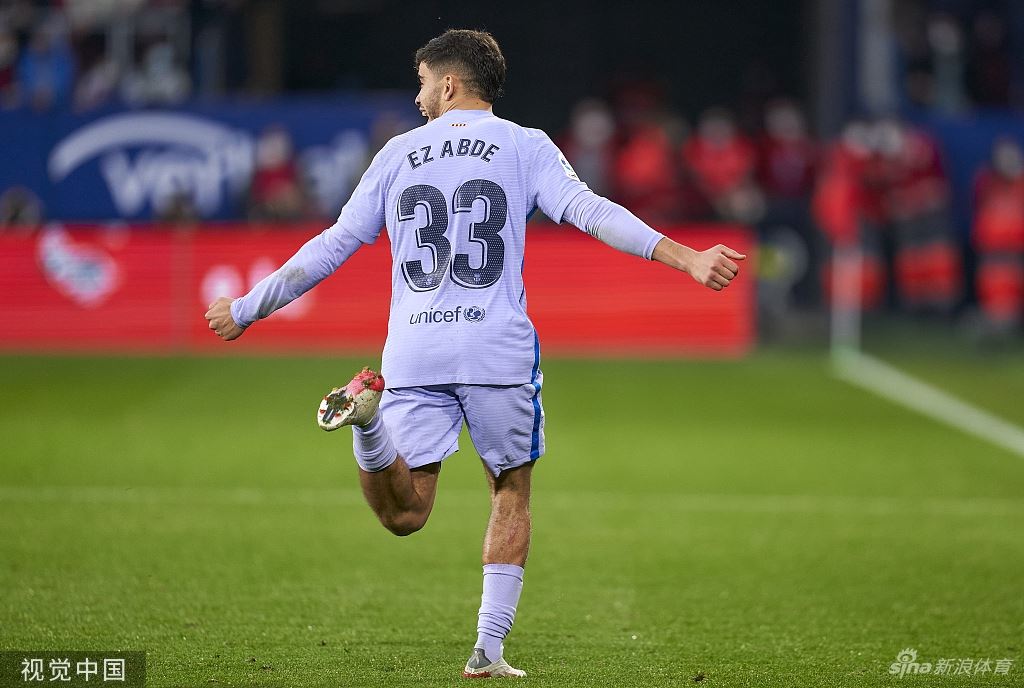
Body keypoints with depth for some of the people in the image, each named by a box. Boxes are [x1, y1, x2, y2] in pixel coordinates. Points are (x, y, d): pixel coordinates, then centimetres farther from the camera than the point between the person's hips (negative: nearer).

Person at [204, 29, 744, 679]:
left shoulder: (397, 154, 14)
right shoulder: (526, 147, 6)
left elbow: (332, 247, 15)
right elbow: (588, 210, -10)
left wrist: (244, 310, 26)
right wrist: (685, 257, -18)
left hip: (413, 354, 1)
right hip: (499, 353, -1)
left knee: (405, 514, -1)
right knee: (512, 495, 16)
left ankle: (367, 412, -30)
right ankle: (490, 647, 7)